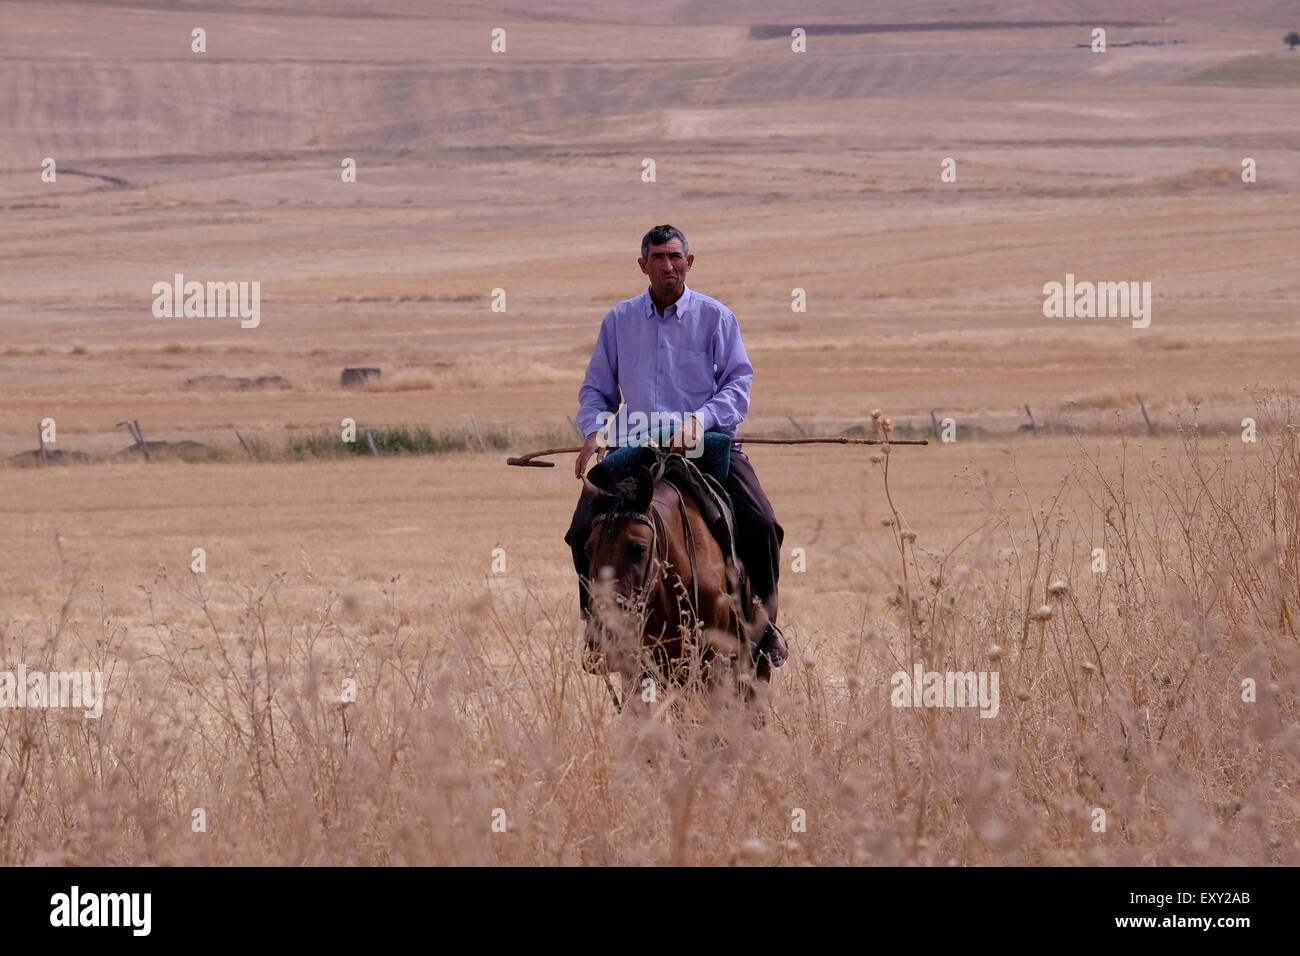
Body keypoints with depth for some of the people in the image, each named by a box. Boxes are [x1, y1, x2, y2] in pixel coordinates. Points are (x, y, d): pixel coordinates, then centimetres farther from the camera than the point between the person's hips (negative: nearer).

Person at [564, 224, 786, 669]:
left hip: (708, 446, -2)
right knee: (584, 530, -16)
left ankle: (764, 627, -3)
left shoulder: (715, 317, 5)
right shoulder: (619, 321, 12)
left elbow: (739, 383, 1)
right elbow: (596, 390, 17)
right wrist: (595, 430, -4)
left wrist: (701, 419, -17)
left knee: (760, 524, -22)